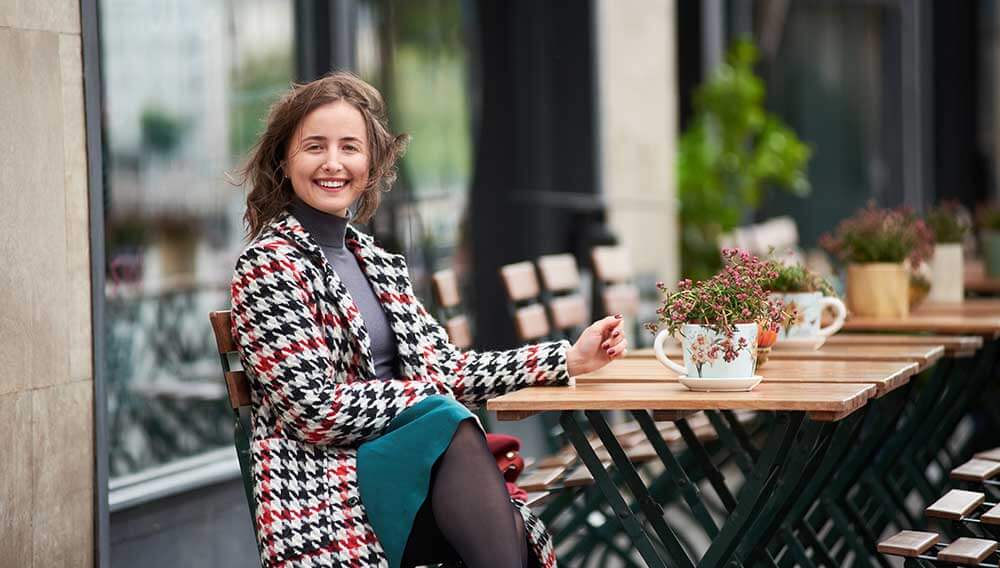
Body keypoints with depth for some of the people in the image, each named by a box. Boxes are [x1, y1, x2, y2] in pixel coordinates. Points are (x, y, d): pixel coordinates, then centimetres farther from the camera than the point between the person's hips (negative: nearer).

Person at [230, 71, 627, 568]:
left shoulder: (376, 262, 19)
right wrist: (434, 401, -8)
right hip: (321, 496, -6)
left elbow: (444, 367, 15)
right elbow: (316, 408, -13)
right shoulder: (268, 264, -5)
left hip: (408, 465, 6)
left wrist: (567, 359, 10)